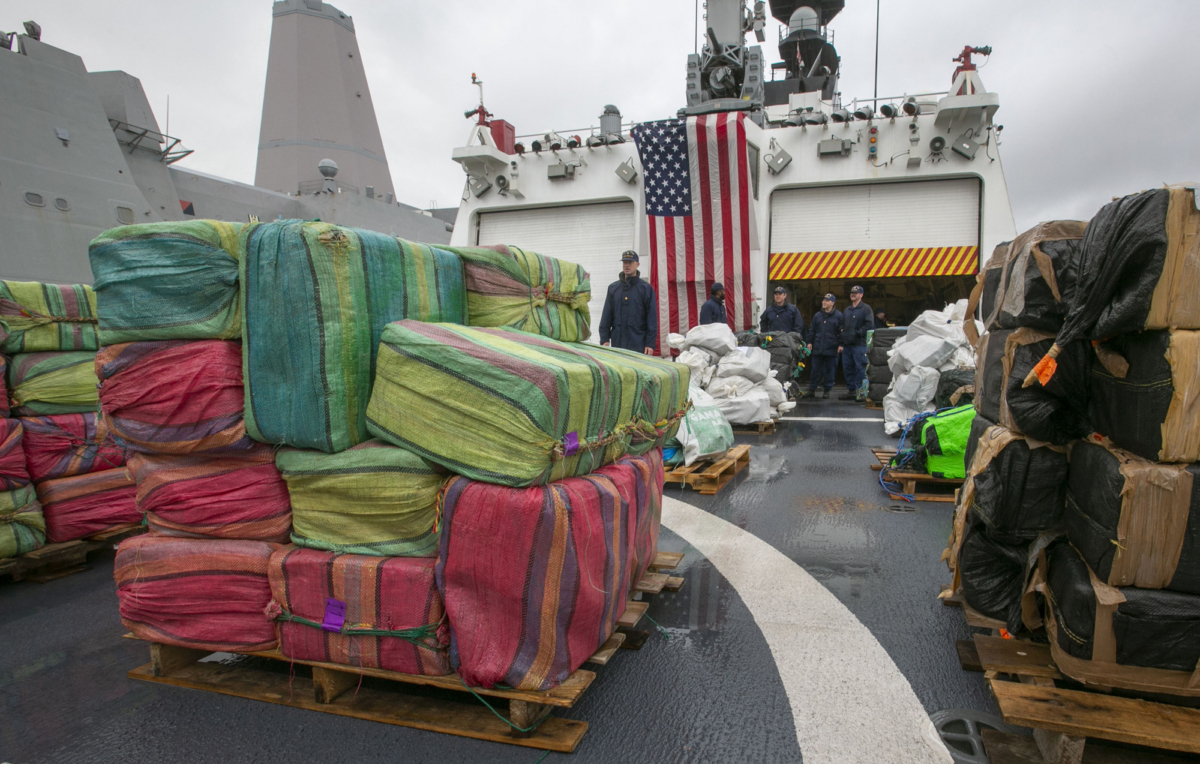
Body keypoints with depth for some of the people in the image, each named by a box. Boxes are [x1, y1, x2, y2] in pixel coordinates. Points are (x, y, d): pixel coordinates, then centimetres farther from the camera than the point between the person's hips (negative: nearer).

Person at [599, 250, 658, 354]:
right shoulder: (613, 288, 11)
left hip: (639, 346, -3)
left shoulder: (646, 288, 2)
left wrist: (650, 344, -7)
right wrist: (604, 339, 3)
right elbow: (606, 316, 11)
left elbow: (652, 317, -1)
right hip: (617, 344, 3)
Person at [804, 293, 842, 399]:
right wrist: (810, 342, 8)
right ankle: (812, 389, 14)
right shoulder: (817, 315, 12)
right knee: (816, 369, 6)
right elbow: (811, 330, 15)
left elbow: (842, 331, -1)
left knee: (830, 370, 4)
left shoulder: (838, 315, 0)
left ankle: (827, 390, 13)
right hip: (817, 348, 3)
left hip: (831, 349, -3)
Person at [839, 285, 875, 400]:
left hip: (859, 344, -7)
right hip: (847, 345, 7)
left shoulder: (866, 309, 0)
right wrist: (841, 343, 14)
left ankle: (861, 391, -5)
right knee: (847, 368, 9)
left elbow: (869, 325, -11)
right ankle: (851, 389, 17)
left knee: (860, 368, -8)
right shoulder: (846, 311, 22)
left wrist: (858, 333, -15)